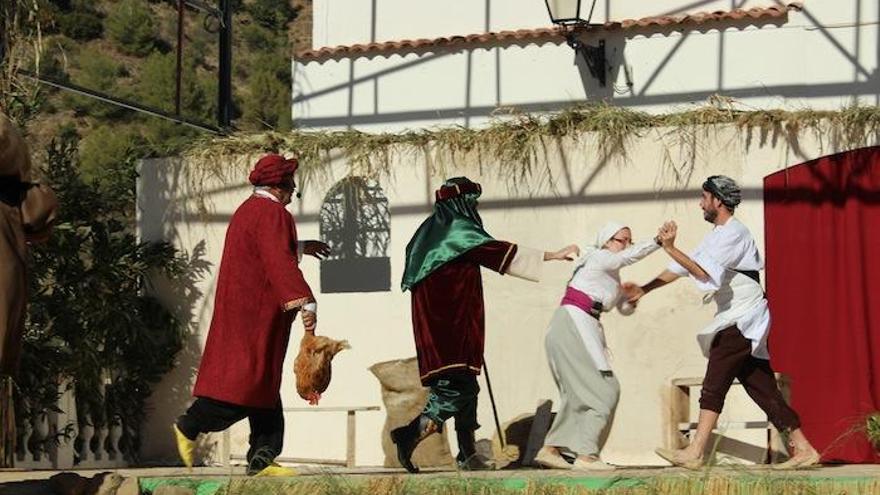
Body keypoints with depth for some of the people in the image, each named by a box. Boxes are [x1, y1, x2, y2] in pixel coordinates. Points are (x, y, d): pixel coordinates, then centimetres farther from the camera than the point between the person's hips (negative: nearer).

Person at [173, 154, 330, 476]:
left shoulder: (250, 210, 17)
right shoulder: (271, 213, -14)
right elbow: (280, 263, -26)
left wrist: (299, 247, 46)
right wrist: (304, 303, -32)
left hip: (245, 309, 11)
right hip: (253, 313, -11)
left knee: (265, 385, 9)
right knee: (250, 379, -9)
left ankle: (262, 459, 7)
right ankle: (189, 427, -4)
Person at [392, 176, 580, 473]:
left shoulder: (429, 230, 16)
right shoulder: (459, 229, -8)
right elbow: (500, 252, -13)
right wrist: (551, 256, -11)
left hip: (432, 323, 9)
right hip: (454, 323, -9)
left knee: (464, 386, 11)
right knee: (458, 386, -11)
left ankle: (468, 454, 11)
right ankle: (410, 434, -23)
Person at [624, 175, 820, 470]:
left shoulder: (734, 233, -13)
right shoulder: (717, 235, 18)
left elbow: (704, 272, -23)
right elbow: (683, 267, 18)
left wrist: (670, 248, -22)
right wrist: (644, 289, 13)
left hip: (743, 320, -10)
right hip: (734, 321, 10)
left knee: (714, 385, -14)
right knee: (762, 389, 8)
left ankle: (694, 453, -17)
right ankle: (802, 448, 10)